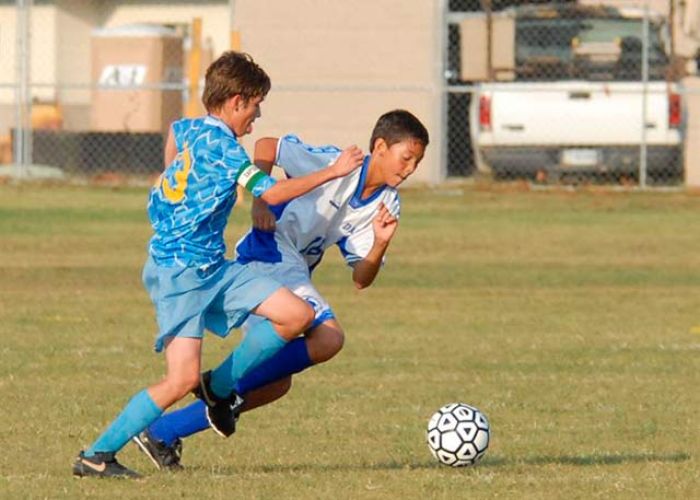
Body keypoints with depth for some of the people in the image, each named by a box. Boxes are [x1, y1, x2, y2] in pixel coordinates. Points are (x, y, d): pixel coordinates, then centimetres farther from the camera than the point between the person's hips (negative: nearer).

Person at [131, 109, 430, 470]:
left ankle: (162, 431, 12)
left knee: (275, 384, 8)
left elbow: (361, 279, 8)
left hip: (294, 272, 9)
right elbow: (266, 148, -6)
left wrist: (380, 244, -11)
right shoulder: (335, 164, -11)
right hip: (271, 254, -9)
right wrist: (259, 202, -16)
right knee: (327, 339, -25)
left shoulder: (386, 204, 10)